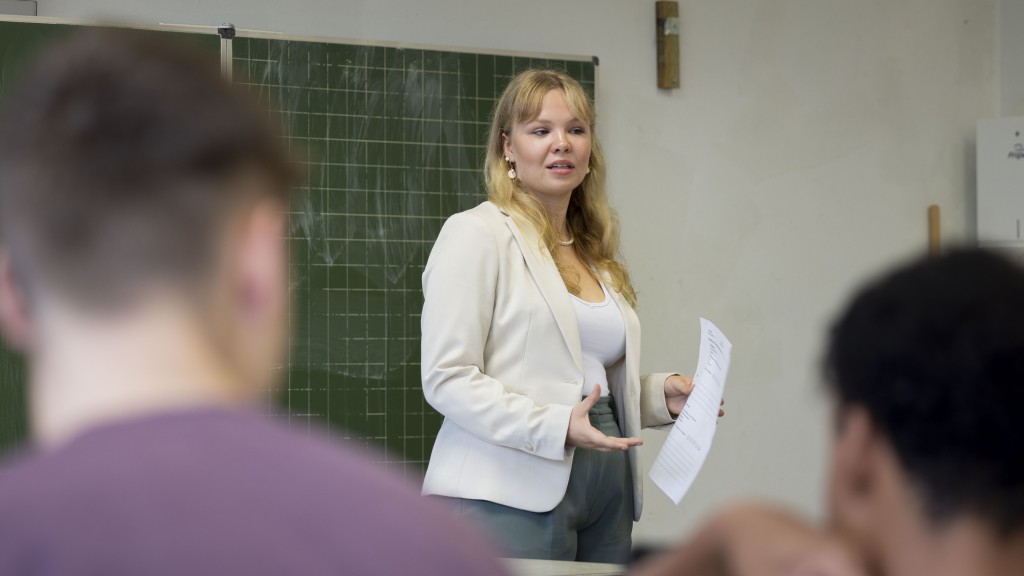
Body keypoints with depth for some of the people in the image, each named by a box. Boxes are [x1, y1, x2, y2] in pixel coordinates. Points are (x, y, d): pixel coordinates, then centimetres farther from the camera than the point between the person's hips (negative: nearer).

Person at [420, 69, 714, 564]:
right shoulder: (477, 234, -3)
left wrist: (660, 395, 9)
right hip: (511, 499, -7)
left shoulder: (596, 256, 21)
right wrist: (558, 426, -21)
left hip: (606, 499, 7)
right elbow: (446, 378, -12)